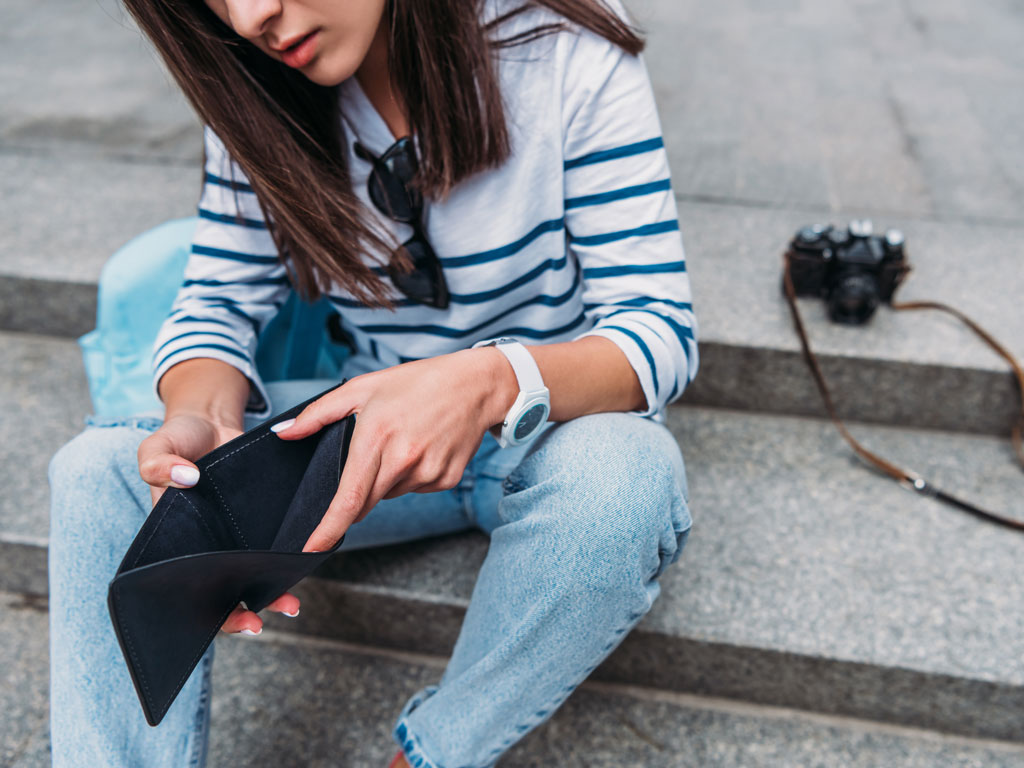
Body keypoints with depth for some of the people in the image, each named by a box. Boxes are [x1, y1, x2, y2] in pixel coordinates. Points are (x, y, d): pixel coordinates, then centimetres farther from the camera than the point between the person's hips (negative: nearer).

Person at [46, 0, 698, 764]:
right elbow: (218, 305, -3)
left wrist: (495, 379, -39)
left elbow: (662, 329, -19)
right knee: (99, 468, -16)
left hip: (561, 423, -2)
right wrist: (202, 417, -27)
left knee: (622, 475, -37)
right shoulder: (257, 94, -4)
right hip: (372, 422, 3)